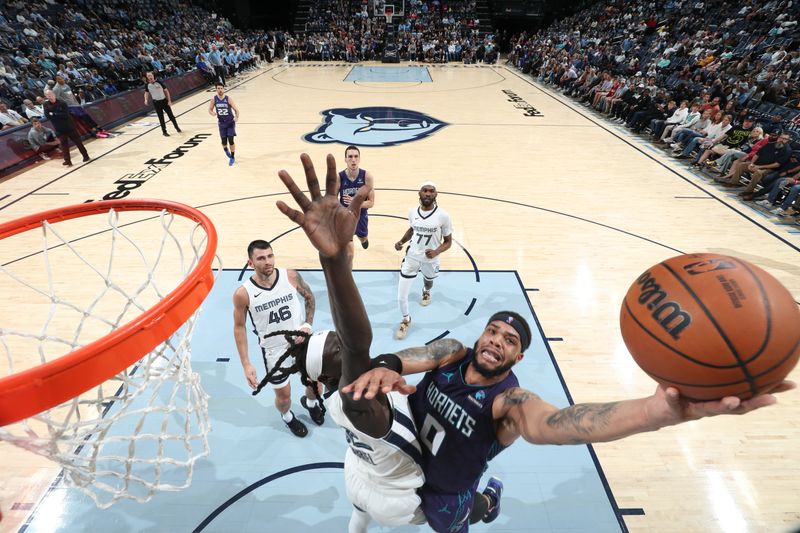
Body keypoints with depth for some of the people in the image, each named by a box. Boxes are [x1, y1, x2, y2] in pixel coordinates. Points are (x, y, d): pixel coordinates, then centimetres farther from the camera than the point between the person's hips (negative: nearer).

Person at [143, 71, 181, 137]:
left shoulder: (159, 82, -7)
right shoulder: (147, 85, -4)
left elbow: (166, 91, -1)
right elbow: (146, 93, 9)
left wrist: (169, 100, -6)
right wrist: (146, 100, -10)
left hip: (164, 101, 0)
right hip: (156, 103, 0)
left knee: (171, 115, 7)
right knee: (161, 118, 3)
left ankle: (177, 127, 25)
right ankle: (164, 131, 11)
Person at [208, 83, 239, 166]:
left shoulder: (228, 99, -12)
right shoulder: (213, 99, -5)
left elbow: (236, 110, -10)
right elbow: (210, 110, 4)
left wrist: (237, 117, -31)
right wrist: (213, 113, -21)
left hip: (230, 122, -2)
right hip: (221, 123, 2)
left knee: (230, 140, -9)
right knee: (224, 141, 2)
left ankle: (232, 157, 9)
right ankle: (226, 150, 39)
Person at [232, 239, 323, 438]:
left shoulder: (291, 276, -16)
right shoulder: (243, 293, -20)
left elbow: (309, 297, 2)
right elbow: (239, 327, -7)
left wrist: (307, 324, -9)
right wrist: (246, 364, -9)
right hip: (274, 350, -2)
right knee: (283, 394, 15)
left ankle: (310, 403, 56)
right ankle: (287, 417, 52)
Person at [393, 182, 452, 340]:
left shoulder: (443, 215, -19)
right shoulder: (412, 212, -9)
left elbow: (448, 241, -10)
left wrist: (436, 251, -28)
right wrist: (401, 241, -5)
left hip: (430, 259, -1)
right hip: (412, 257, 1)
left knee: (429, 281, 32)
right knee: (401, 297, -2)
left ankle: (426, 291, 72)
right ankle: (406, 320, 28)